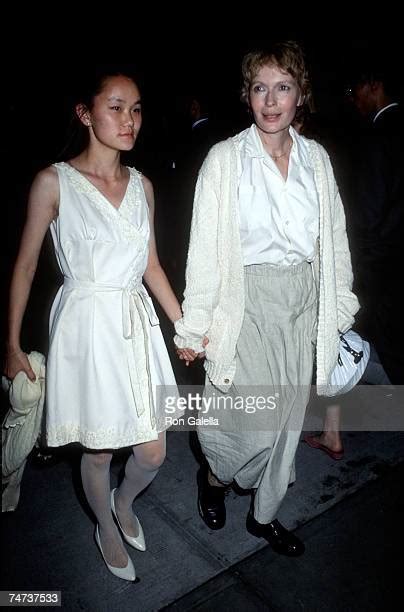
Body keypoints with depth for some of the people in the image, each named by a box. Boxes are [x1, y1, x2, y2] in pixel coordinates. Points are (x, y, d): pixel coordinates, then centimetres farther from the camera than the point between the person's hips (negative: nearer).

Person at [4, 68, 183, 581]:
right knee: (97, 452, 13)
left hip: (137, 323, 5)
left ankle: (124, 501, 46)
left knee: (153, 452, 11)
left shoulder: (141, 185, 6)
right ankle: (106, 526, 44)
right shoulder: (54, 182, -8)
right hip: (86, 326, -4)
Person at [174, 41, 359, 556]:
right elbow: (205, 247, -8)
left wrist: (339, 306, 10)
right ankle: (213, 477, 32)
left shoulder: (316, 157, 6)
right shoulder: (225, 158, -6)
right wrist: (193, 327, -9)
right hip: (248, 304, -4)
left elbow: (334, 238, 11)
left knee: (288, 418, 14)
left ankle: (264, 515, 37)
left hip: (303, 303, 5)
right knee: (257, 424, -4)